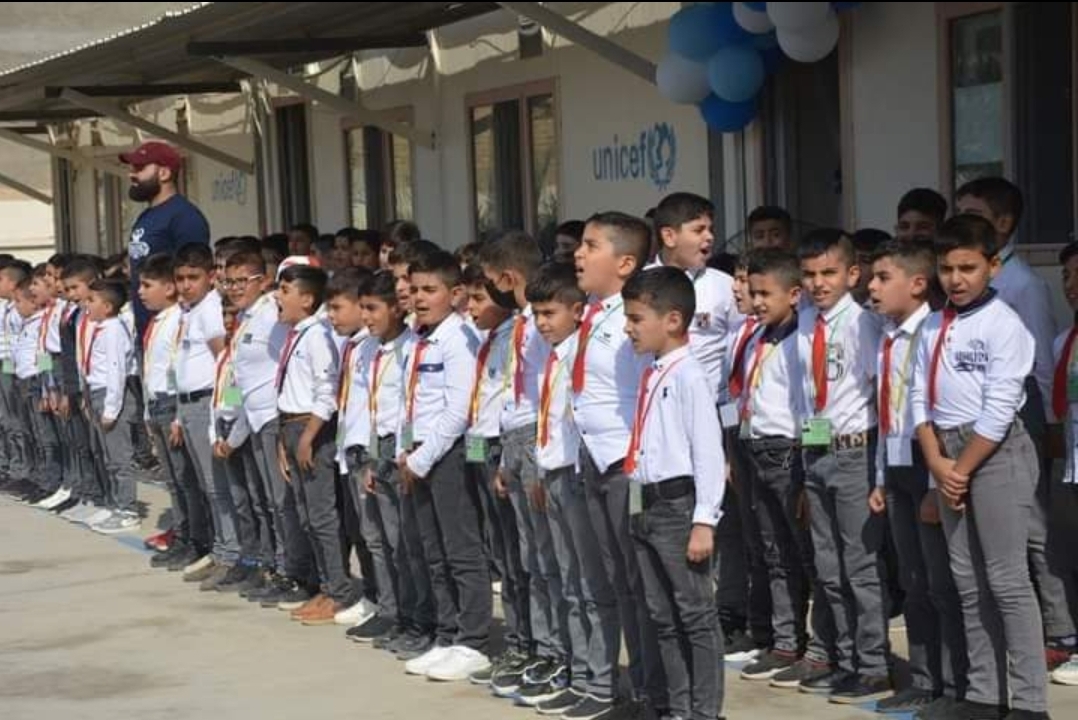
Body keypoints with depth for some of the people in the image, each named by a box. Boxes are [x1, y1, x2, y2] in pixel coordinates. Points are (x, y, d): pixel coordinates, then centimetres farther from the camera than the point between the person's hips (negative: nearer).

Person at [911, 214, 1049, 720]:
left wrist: (963, 469, -12)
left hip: (995, 452, -7)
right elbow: (921, 397, 8)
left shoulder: (1003, 325, -10)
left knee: (1007, 580, -7)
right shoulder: (933, 328, 11)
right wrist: (938, 463, -5)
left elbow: (998, 411, -15)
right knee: (968, 582, 11)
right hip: (949, 454, 7)